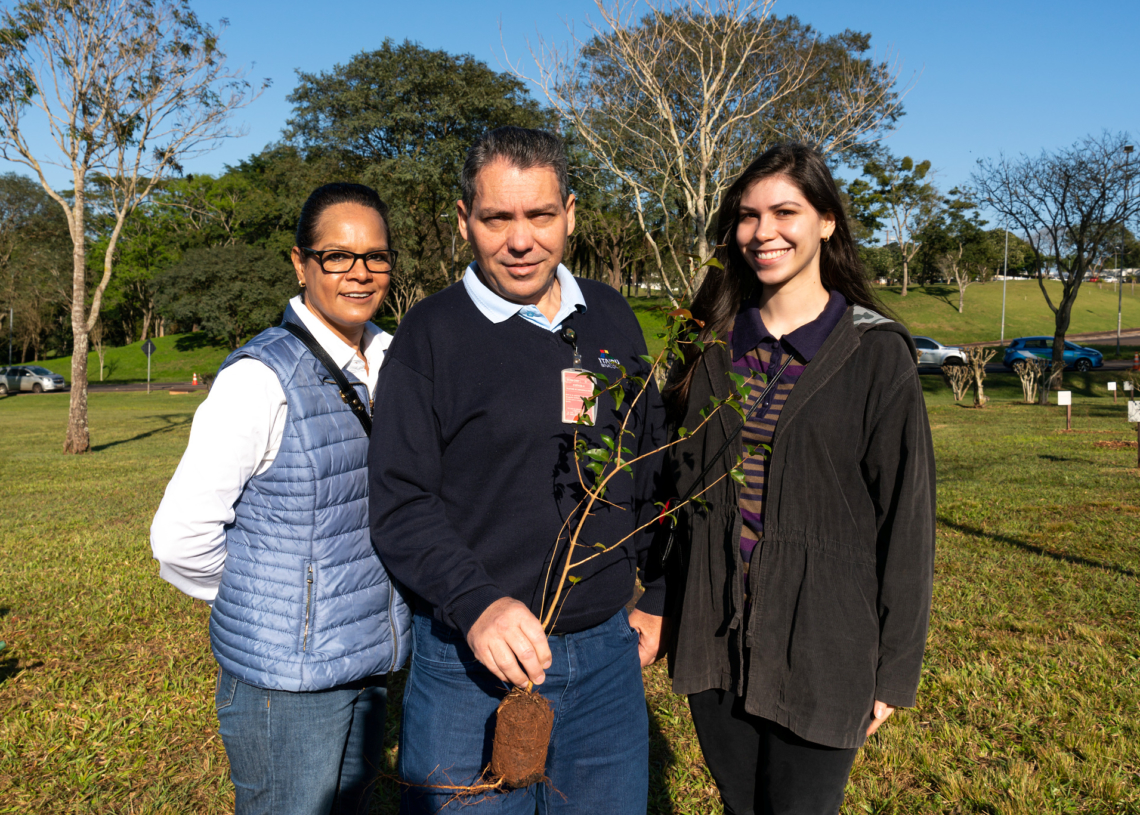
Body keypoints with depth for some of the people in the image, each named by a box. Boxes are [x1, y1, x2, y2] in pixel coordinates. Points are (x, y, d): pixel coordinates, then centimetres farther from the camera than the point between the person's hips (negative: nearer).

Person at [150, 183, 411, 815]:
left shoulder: (388, 363, 3)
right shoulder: (261, 378, -20)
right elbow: (182, 538, -18)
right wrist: (266, 607, -4)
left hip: (369, 661, 7)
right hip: (286, 678, -7)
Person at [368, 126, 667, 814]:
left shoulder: (611, 318, 6)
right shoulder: (432, 333, -7)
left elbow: (652, 466, 13)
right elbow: (400, 504, -10)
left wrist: (657, 598, 13)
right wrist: (476, 604, -24)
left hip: (606, 652, 4)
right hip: (472, 663, -3)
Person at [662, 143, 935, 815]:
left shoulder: (876, 354, -7)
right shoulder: (712, 343, 4)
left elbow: (907, 518, -6)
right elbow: (672, 477, 10)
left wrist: (895, 668, -5)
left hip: (817, 652, -3)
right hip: (713, 641, 4)